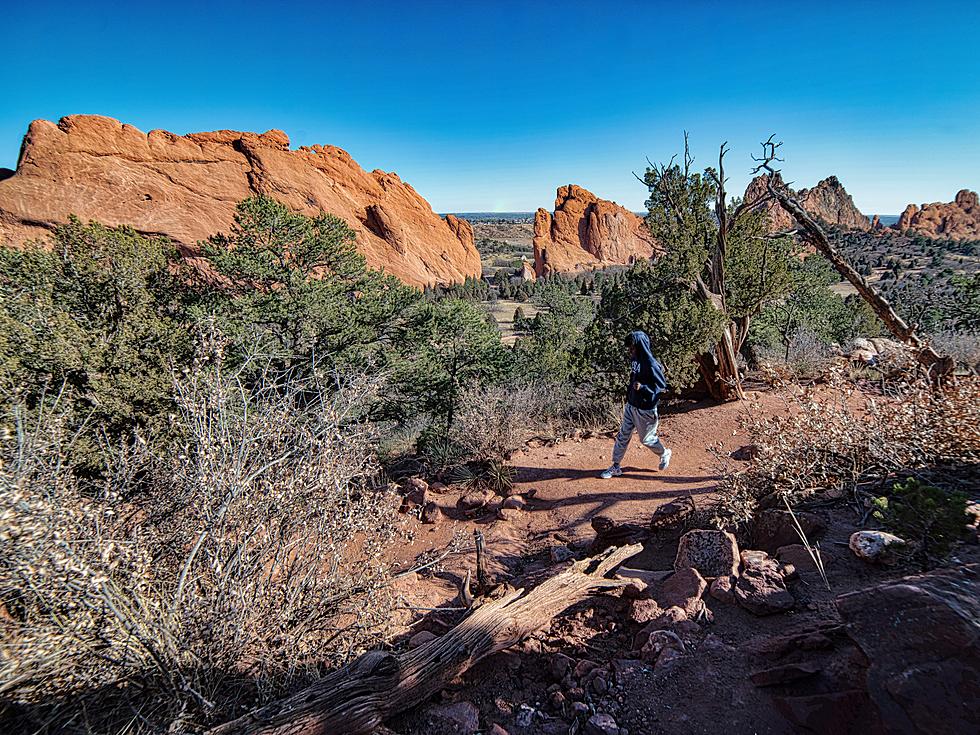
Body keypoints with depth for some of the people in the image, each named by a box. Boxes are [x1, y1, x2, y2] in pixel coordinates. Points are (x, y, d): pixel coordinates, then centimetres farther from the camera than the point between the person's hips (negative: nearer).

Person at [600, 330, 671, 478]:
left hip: (645, 409, -7)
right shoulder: (634, 359, 0)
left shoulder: (651, 365, -23)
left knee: (646, 439, 11)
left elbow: (662, 386, -18)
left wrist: (642, 387, -29)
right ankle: (616, 467, 21)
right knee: (623, 436, 10)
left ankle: (664, 454, 41)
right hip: (631, 405, 7)